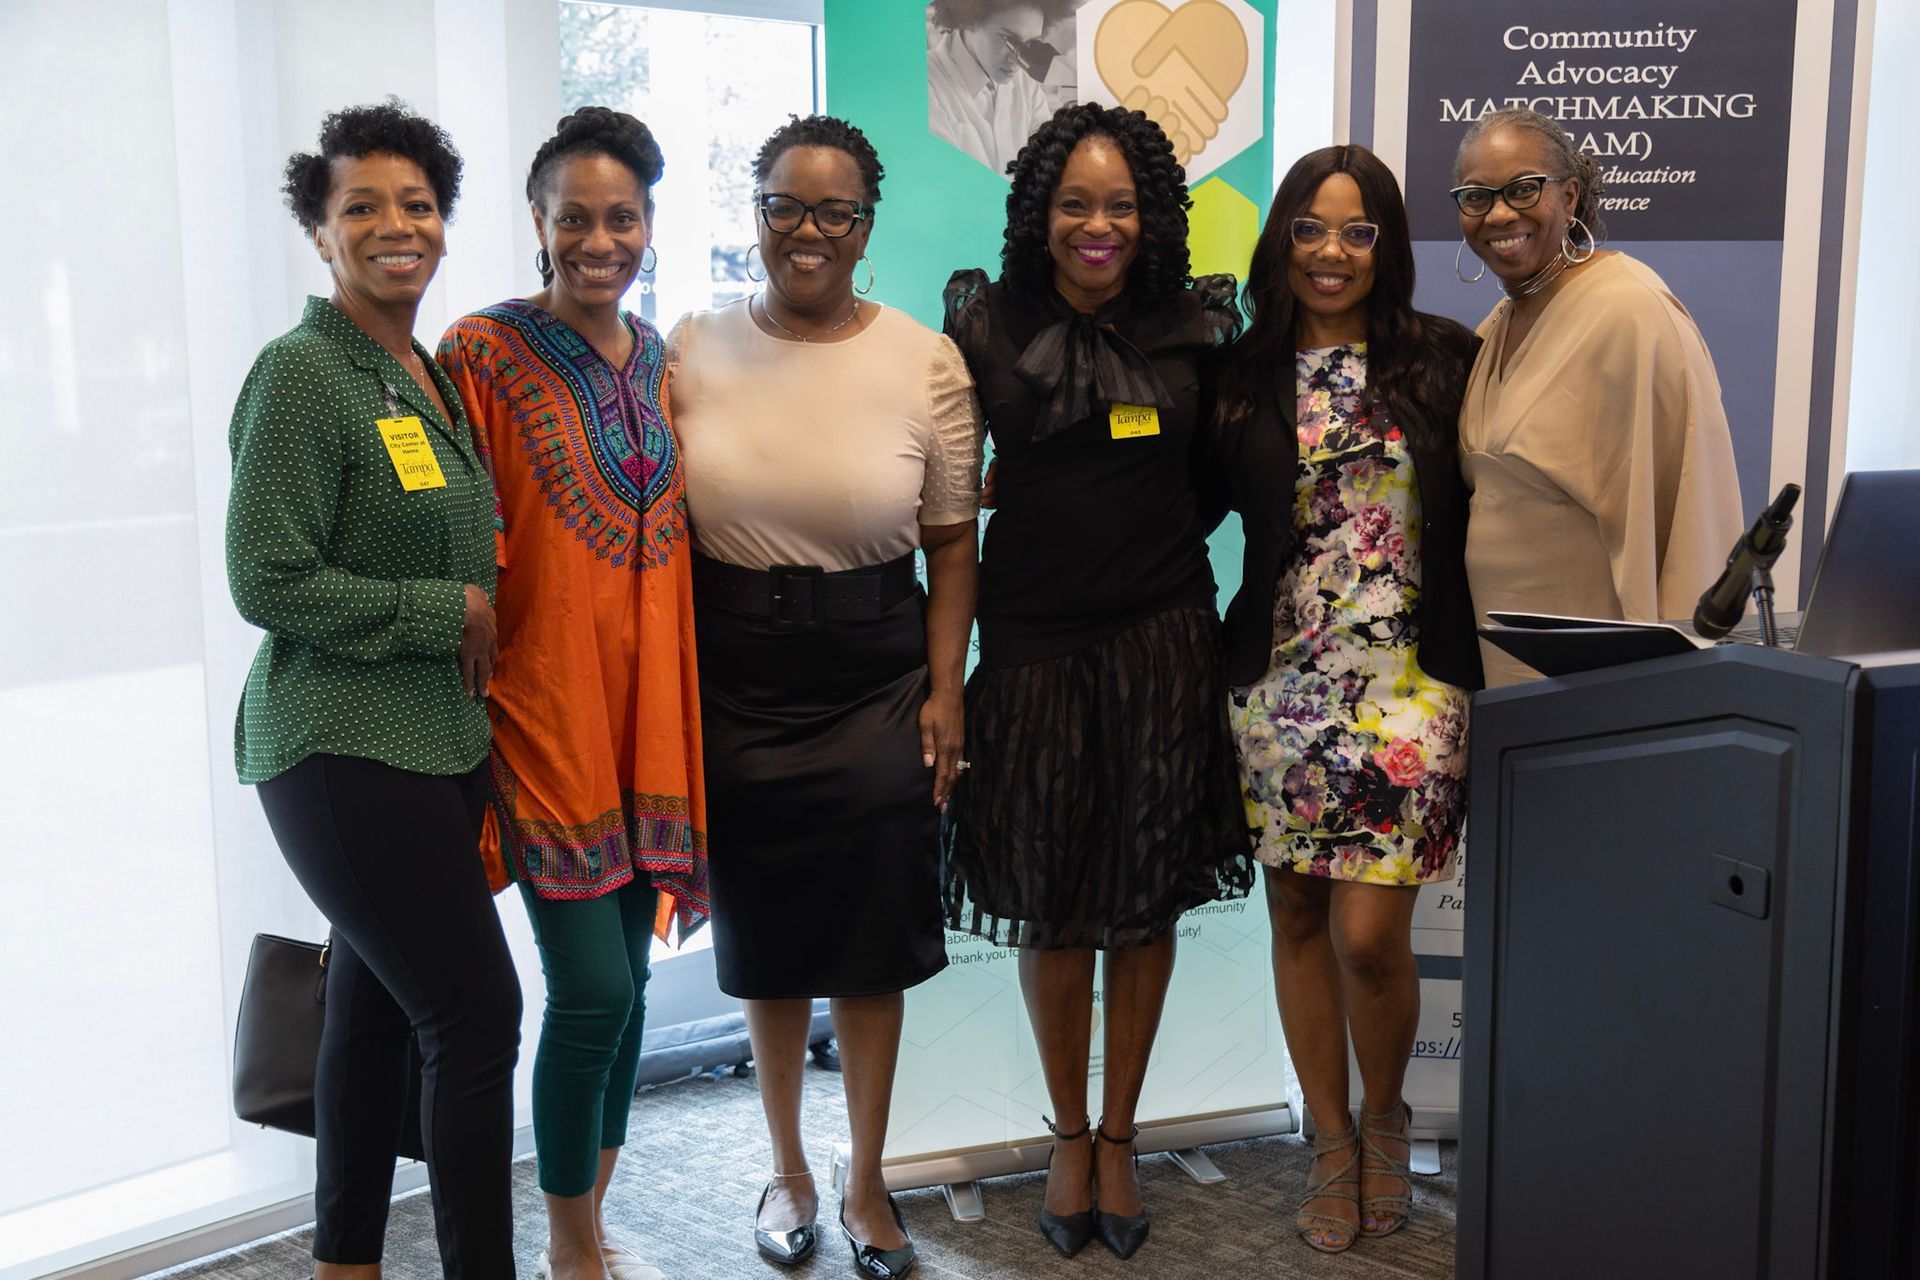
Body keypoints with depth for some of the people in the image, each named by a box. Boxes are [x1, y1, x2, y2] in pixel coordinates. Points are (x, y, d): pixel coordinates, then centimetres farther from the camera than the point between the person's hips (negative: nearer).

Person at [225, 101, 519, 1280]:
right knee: (478, 1013, -6)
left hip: (441, 740, 8)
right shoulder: (303, 373, -13)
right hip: (346, 750, -8)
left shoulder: (431, 374, 12)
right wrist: (448, 615, -14)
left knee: (377, 1007, 16)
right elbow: (269, 583, -18)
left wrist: (479, 608, 5)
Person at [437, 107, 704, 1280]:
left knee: (627, 979, 13)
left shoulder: (661, 360, 10)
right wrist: (475, 719, -11)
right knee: (593, 992, -6)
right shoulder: (485, 353, -8)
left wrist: (682, 716, 12)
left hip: (645, 705, 6)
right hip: (544, 708, -6)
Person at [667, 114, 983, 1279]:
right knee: (766, 943, 13)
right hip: (732, 681, 1)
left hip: (876, 682, -1)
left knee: (874, 944, 8)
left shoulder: (926, 362, -3)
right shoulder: (694, 349, 0)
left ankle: (867, 1183, 29)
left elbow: (951, 541, 1)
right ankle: (789, 1170, 35)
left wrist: (945, 692, -5)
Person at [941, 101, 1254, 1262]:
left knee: (1147, 901, 7)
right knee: (1052, 905, 7)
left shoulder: (1196, 326, 3)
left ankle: (1119, 1136, 26)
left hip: (1162, 639, 1)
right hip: (1036, 641, -1)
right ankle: (1069, 1135, 28)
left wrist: (1153, 534, 1)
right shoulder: (987, 327, -2)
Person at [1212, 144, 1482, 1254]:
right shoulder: (1245, 377, 6)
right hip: (1279, 680, 3)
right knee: (1299, 919, 10)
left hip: (1406, 682, -2)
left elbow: (1482, 508, 2)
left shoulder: (1444, 358, 1)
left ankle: (1385, 1119, 24)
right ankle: (1333, 1141, 29)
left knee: (1370, 935, -6)